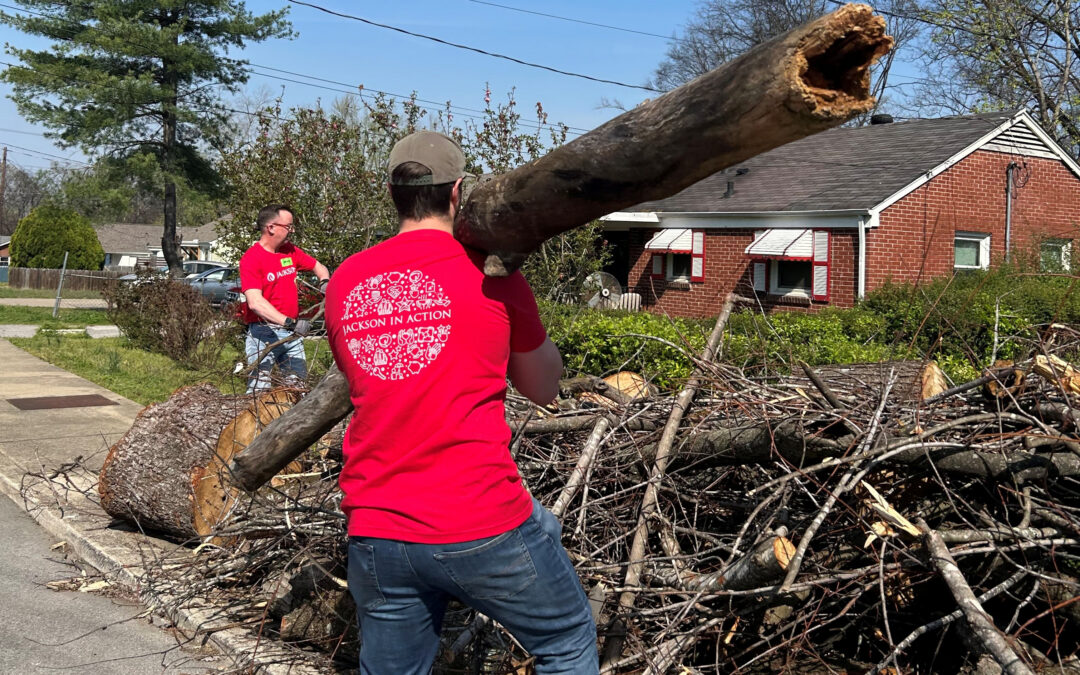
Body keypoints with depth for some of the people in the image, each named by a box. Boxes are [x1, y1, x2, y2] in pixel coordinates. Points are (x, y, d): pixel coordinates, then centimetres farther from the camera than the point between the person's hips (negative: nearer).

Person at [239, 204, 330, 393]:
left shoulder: (290, 251, 10)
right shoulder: (251, 259, -12)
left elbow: (318, 267, 25)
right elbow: (255, 302, -25)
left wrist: (324, 282, 1)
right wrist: (289, 322, -33)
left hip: (292, 334, 7)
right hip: (265, 334, -7)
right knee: (260, 389, -9)